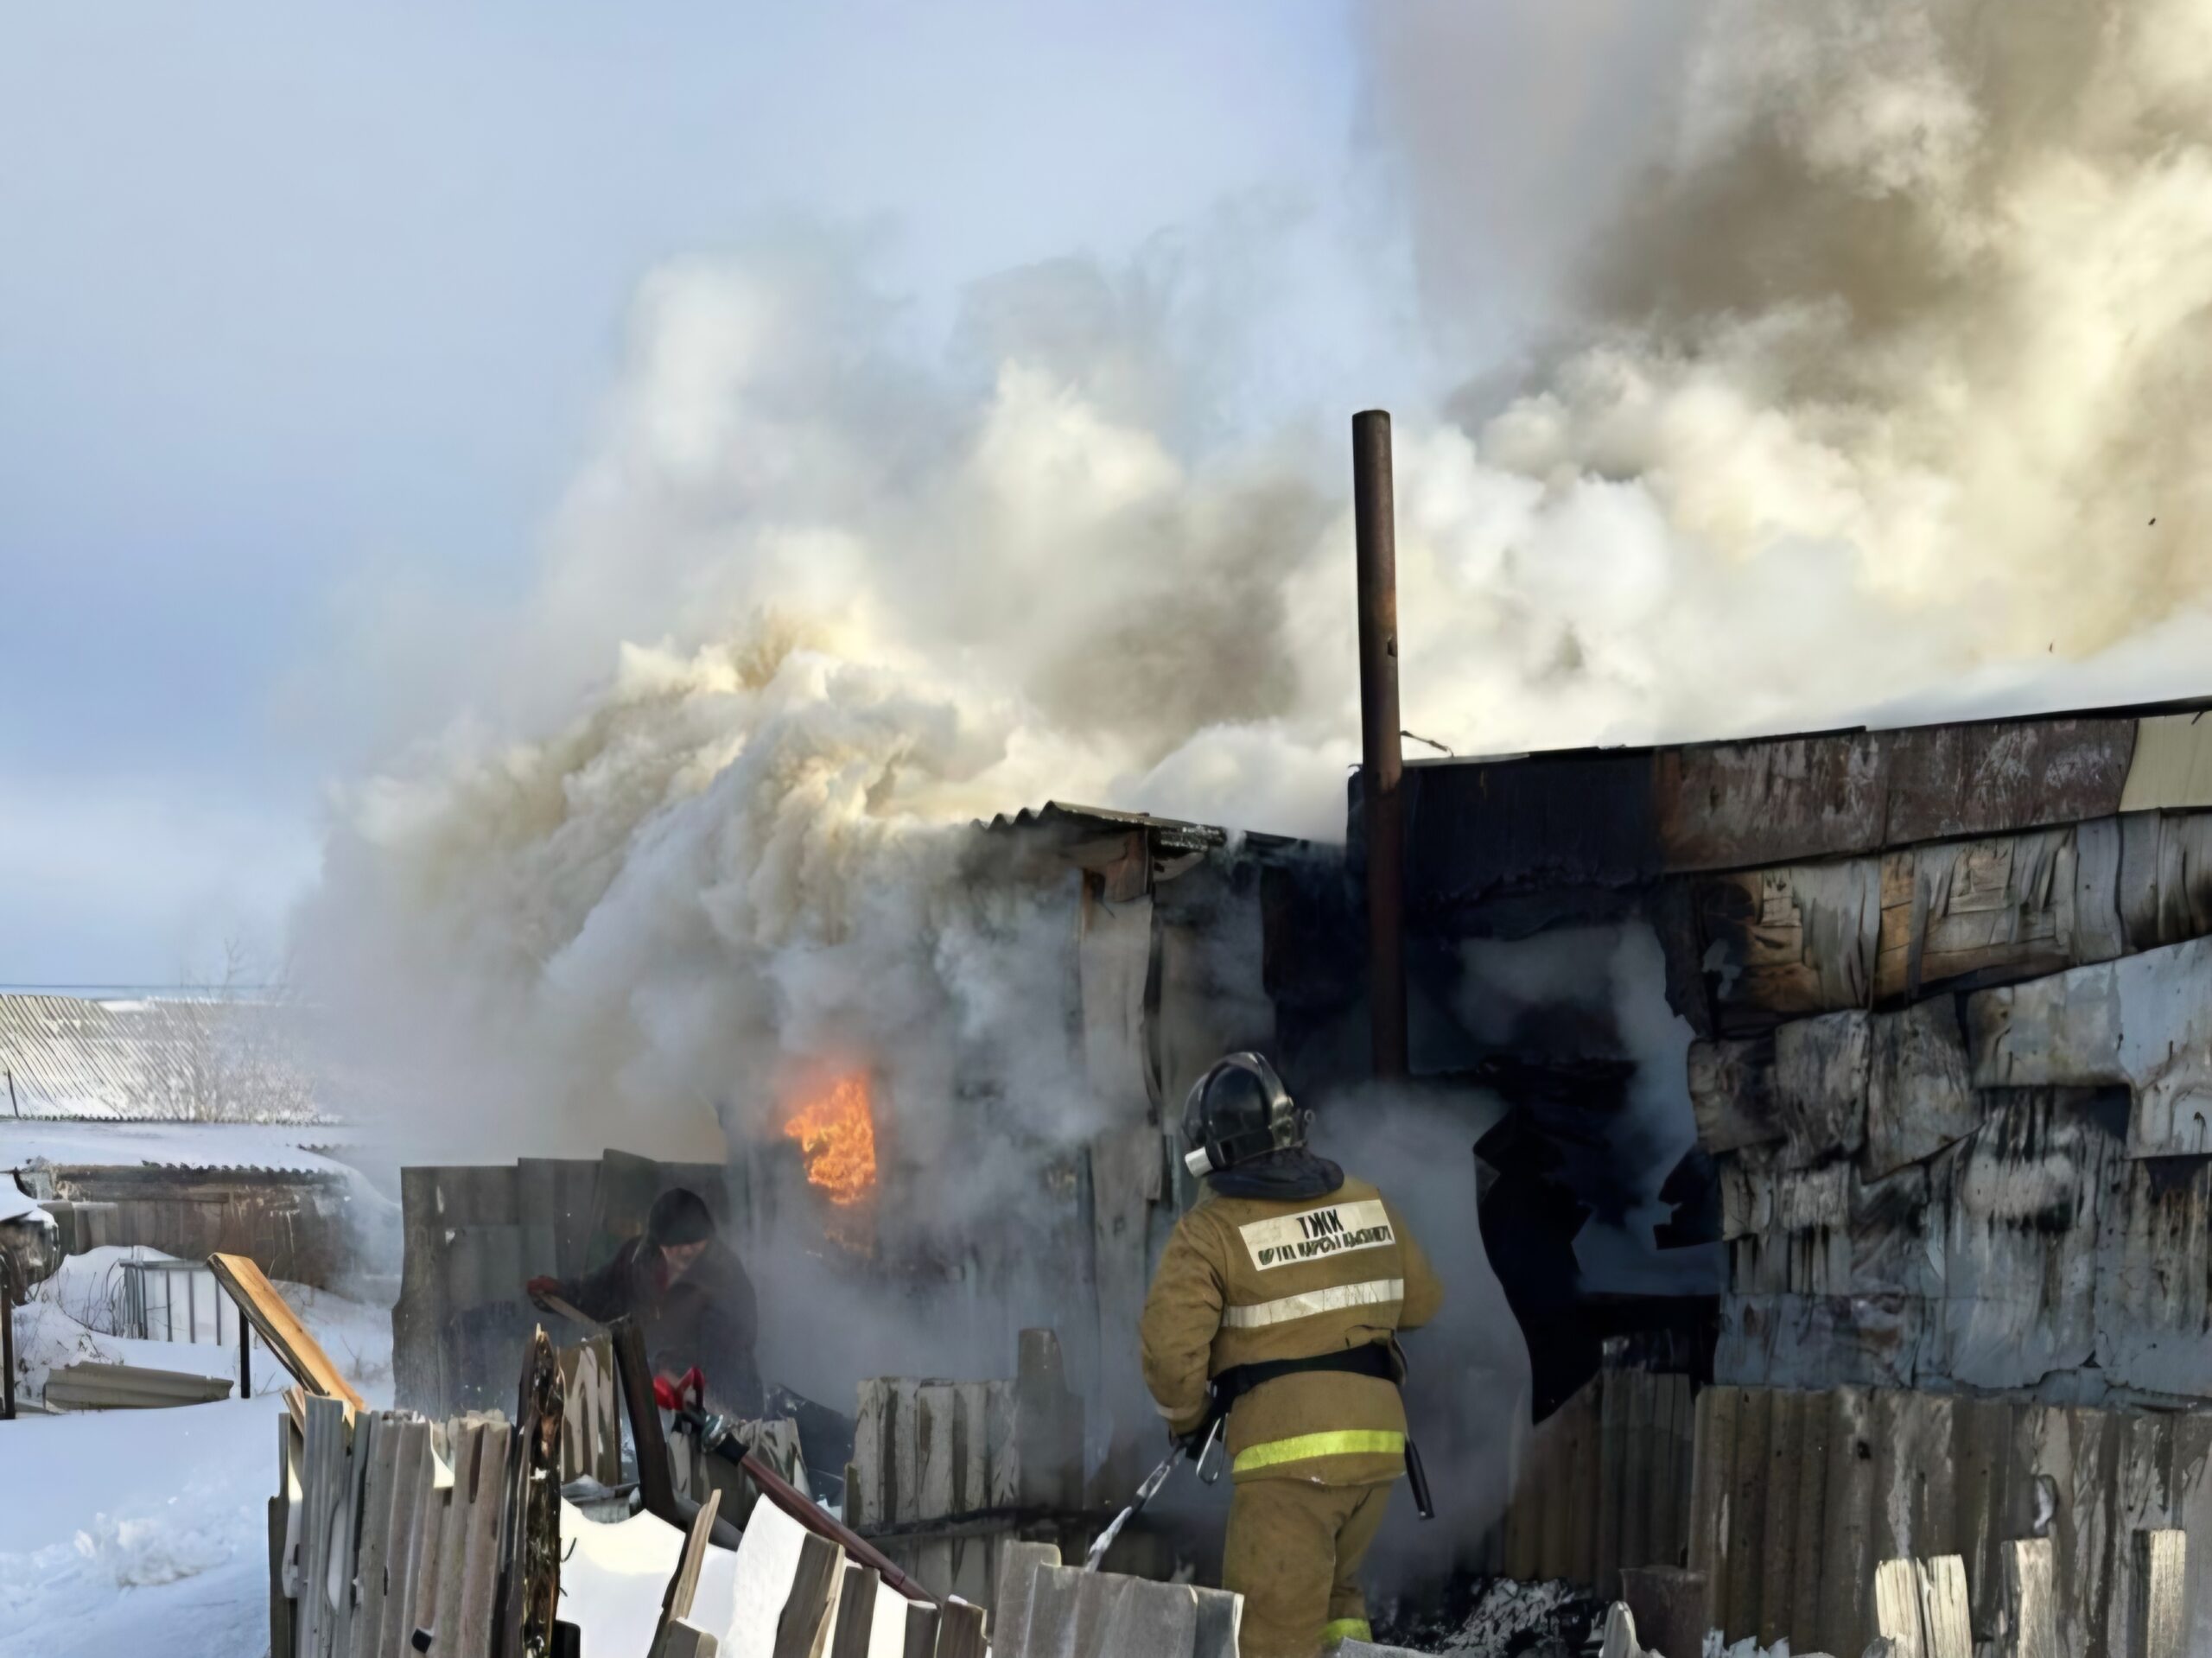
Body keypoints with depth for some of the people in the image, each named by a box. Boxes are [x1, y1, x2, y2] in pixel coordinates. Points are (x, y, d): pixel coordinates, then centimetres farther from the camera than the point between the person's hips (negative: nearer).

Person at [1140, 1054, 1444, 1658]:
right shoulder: (1367, 1202, 9)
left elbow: (1171, 1350, -13)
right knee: (1332, 1590, 26)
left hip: (1289, 1451, -6)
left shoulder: (1212, 1229, -7)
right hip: (1378, 1438, 6)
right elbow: (1420, 1301, 18)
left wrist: (1186, 1419, 5)